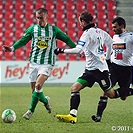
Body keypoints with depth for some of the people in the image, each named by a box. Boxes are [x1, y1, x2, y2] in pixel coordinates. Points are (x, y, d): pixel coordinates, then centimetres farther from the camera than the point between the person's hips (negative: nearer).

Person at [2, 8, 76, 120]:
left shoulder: (53, 29, 3)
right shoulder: (33, 29, 5)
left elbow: (67, 39, 11)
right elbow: (23, 41, 5)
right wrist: (12, 48, -11)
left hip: (47, 63, -3)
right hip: (34, 62, 3)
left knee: (38, 85, -22)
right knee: (34, 90, 2)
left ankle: (31, 111, -13)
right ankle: (45, 101, 33)